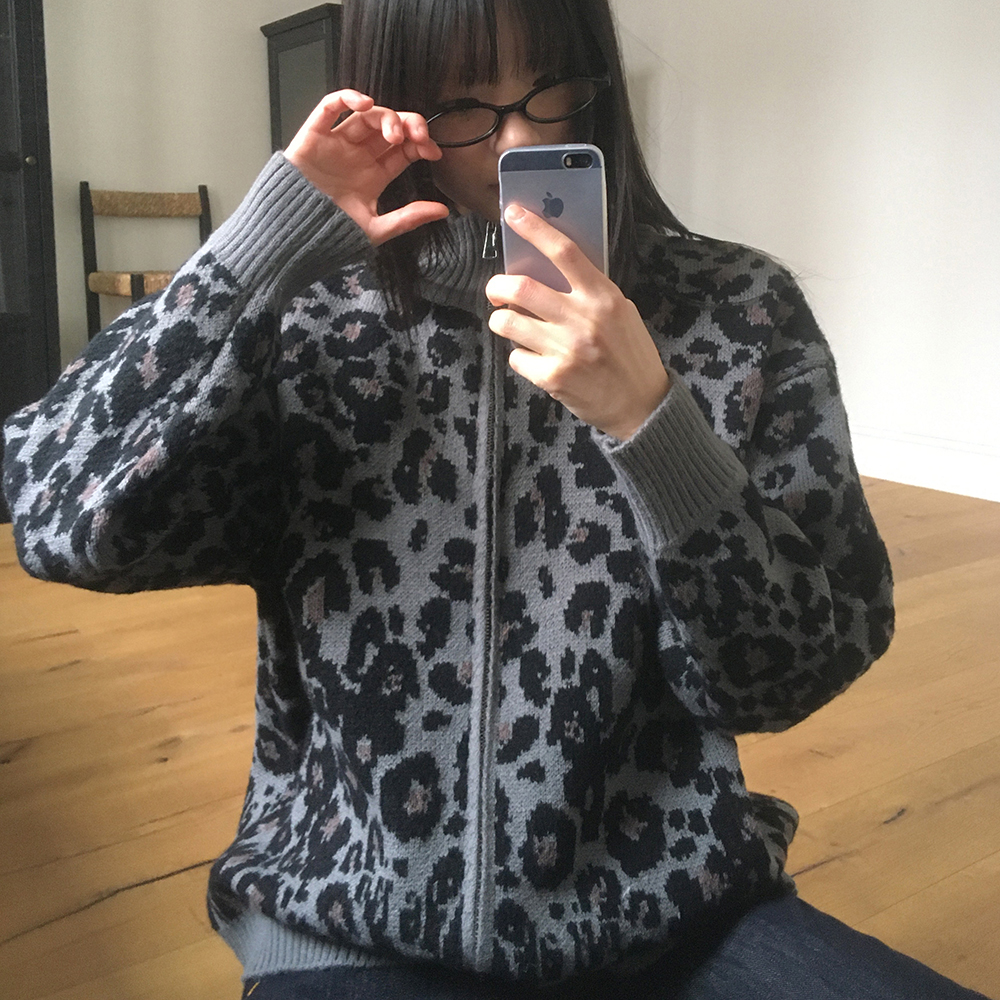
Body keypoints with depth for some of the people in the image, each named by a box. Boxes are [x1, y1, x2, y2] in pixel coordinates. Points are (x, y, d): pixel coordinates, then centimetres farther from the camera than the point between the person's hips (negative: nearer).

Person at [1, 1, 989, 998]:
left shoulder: (739, 313, -5)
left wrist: (649, 419, -24)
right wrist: (278, 230, -18)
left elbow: (793, 676, -9)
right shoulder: (304, 321, -4)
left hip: (677, 917, -1)